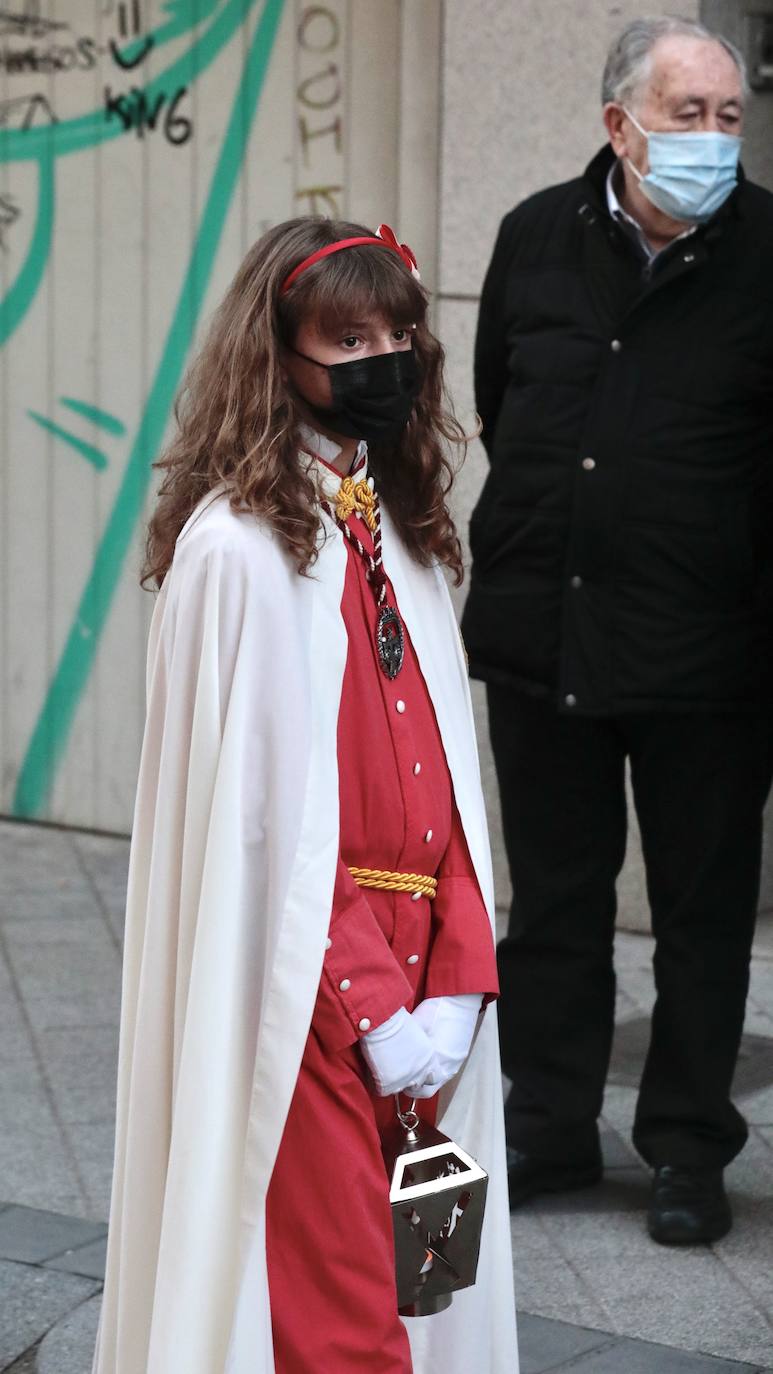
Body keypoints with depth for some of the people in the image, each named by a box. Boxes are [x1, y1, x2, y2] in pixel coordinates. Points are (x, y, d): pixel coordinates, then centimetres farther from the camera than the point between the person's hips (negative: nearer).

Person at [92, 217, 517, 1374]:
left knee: (419, 1273, 13)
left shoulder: (405, 539, 11)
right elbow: (253, 811, -14)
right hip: (303, 982, -7)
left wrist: (457, 980, -3)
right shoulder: (239, 549, -12)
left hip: (414, 976, 7)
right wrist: (369, 1007, -14)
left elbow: (446, 784, 8)